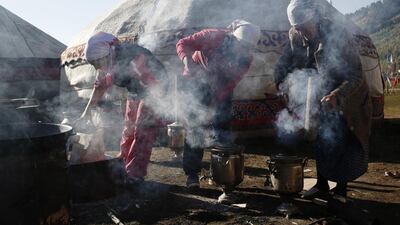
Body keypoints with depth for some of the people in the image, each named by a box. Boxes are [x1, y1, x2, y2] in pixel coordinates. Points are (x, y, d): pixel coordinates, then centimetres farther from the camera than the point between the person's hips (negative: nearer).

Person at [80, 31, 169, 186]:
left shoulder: (133, 59, -35)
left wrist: (145, 110, -32)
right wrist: (87, 111, 4)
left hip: (154, 90, -7)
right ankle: (122, 168, 20)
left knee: (143, 131, -12)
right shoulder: (108, 62, -9)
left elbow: (154, 84, -32)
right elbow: (100, 86, 6)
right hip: (135, 93, 8)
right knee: (128, 130, 8)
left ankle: (134, 174, -5)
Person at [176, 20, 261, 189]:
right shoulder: (214, 36, -26)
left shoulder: (246, 58, -15)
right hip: (196, 82, -3)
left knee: (223, 129, 1)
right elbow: (183, 43, -22)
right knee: (195, 127, -9)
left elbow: (231, 83, -16)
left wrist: (217, 99, -31)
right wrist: (187, 60, -41)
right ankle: (192, 174, -3)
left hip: (220, 89, 4)